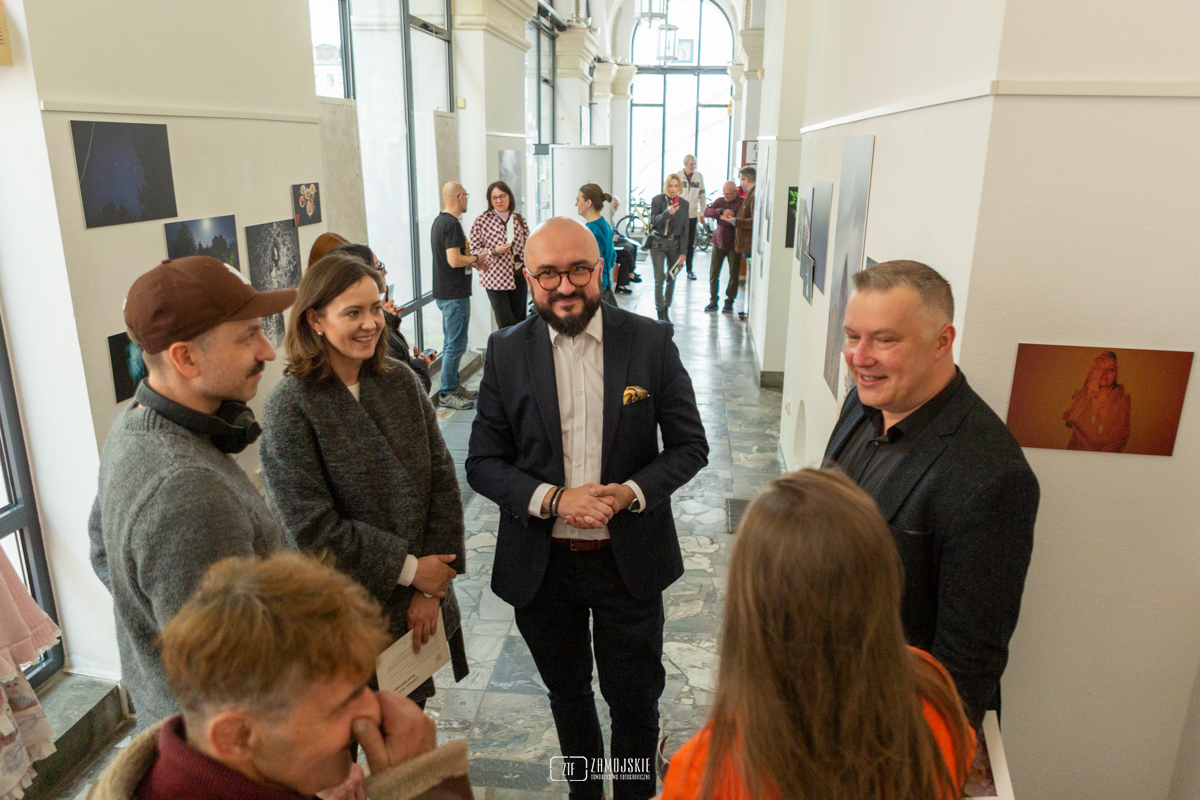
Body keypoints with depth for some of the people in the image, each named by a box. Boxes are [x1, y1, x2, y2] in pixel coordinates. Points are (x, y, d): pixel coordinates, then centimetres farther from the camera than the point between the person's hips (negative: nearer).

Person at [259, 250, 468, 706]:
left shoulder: (400, 382, -1)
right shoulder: (289, 408, -15)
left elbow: (441, 480, -3)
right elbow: (311, 527, -17)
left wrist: (430, 589, -8)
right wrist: (407, 569, -14)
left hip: (421, 604, 4)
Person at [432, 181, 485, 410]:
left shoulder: (439, 221, 14)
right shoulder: (452, 224, -18)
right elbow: (454, 261, -25)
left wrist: (471, 261, 16)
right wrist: (475, 258, -9)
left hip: (444, 293, 11)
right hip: (455, 294, -11)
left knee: (451, 342, 17)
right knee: (456, 344, -4)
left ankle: (454, 386, 26)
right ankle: (447, 393, 2)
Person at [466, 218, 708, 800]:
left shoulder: (651, 342, -9)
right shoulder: (506, 352, -7)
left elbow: (689, 446, -4)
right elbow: (482, 462, -5)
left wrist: (629, 492, -21)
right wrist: (553, 499, -21)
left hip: (630, 558, -1)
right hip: (541, 563, 2)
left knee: (635, 698, 15)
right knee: (567, 692, 23)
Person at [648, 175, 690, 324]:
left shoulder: (683, 204, 4)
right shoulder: (657, 200, -3)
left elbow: (684, 229, 6)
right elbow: (654, 221, -12)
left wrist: (682, 251, 3)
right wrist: (667, 213, -30)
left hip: (674, 244, 3)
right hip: (658, 243, -3)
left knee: (671, 279, 6)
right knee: (659, 278, -8)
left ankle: (666, 311, 17)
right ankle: (660, 313, -2)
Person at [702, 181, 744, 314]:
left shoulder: (742, 203, -8)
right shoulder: (720, 201, 4)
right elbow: (707, 212, -11)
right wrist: (722, 211, -24)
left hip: (733, 244, -3)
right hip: (719, 242, 3)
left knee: (734, 274, 4)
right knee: (713, 272, 3)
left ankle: (729, 302, 17)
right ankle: (713, 300, 15)